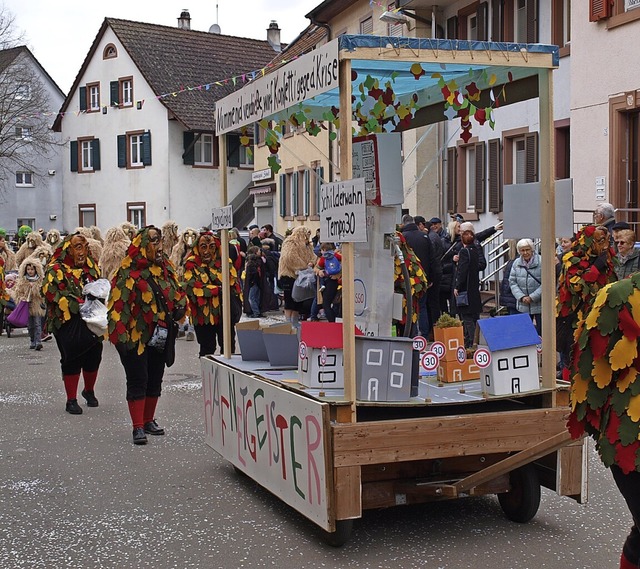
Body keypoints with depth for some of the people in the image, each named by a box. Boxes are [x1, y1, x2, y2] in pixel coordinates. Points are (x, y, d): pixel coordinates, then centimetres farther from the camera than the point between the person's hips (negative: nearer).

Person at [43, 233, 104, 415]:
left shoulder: (91, 266, 12)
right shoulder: (57, 269, -7)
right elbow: (50, 292, -16)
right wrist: (76, 304, -21)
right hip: (69, 323, -5)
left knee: (94, 357, 11)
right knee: (72, 360, -2)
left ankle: (89, 391, 36)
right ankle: (71, 400, 10)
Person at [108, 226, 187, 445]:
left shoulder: (165, 268, 8)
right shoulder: (129, 273, -14)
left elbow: (177, 292, 19)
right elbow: (119, 304, -16)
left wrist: (179, 307, -2)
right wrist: (121, 335, -20)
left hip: (160, 335, 7)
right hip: (136, 336, -7)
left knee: (155, 379, 15)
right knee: (138, 380, -4)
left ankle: (148, 420, 29)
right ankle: (138, 427, 1)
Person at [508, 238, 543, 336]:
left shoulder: (541, 262, -10)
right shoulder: (516, 263, 5)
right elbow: (512, 282, 5)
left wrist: (532, 297, -14)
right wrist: (521, 297, -9)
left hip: (539, 304, -4)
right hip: (523, 306, 4)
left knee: (541, 332, 1)